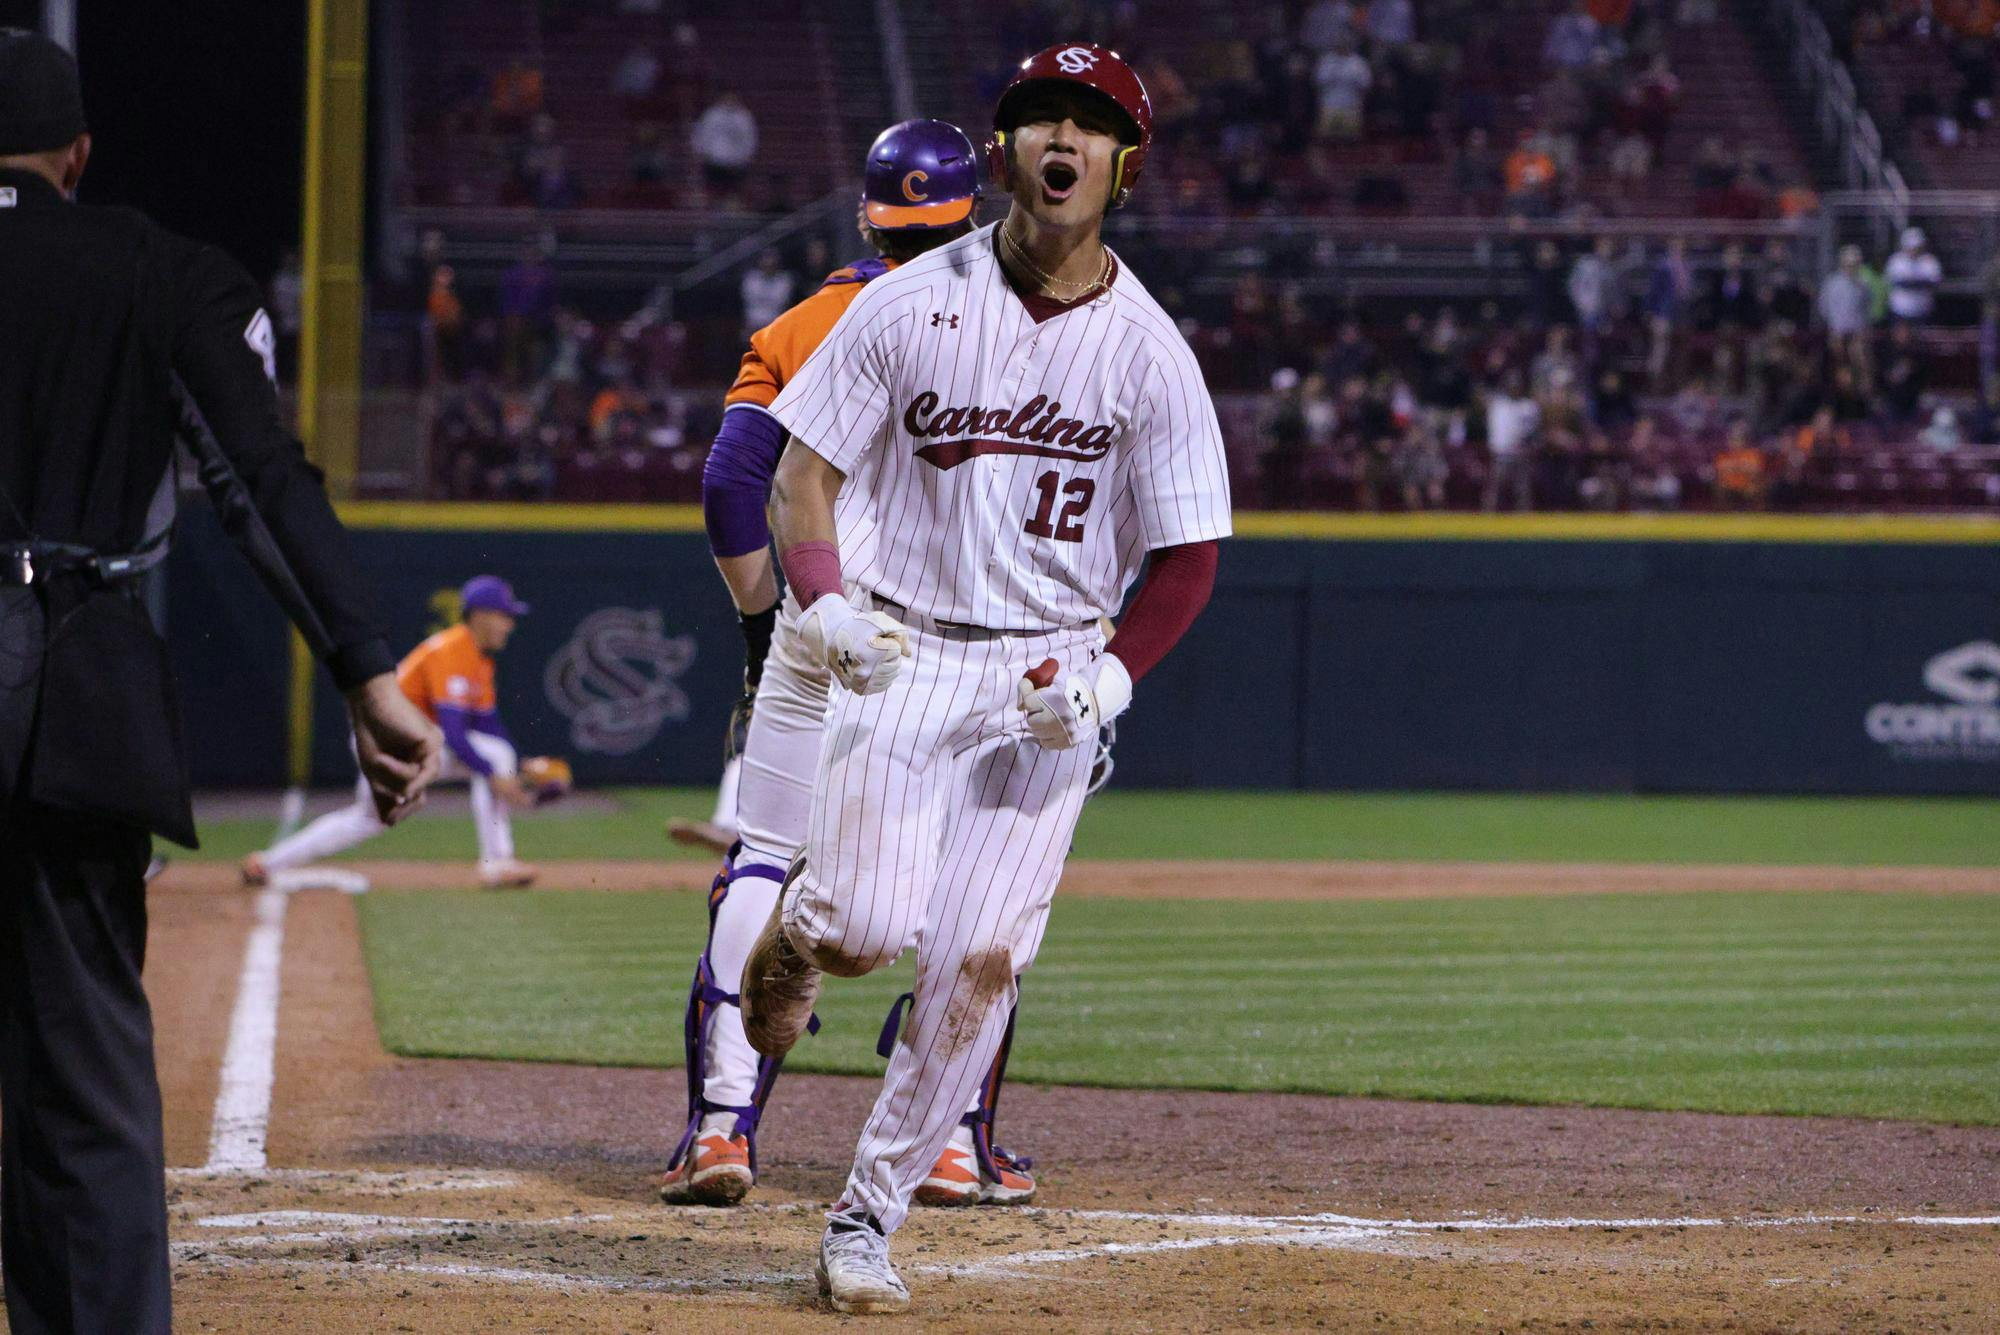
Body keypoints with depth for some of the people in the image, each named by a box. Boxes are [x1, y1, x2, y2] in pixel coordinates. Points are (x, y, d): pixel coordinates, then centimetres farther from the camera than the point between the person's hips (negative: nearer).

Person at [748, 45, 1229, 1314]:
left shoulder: (1149, 350, -1)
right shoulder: (910, 305, -1)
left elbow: (1190, 553, 3)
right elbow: (805, 468, 3)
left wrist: (1116, 674, -12)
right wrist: (823, 602, -14)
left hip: (1047, 682, 1)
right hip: (899, 655, -1)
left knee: (981, 959, -8)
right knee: (871, 925, -17)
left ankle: (867, 1219, 5)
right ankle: (793, 924, 22)